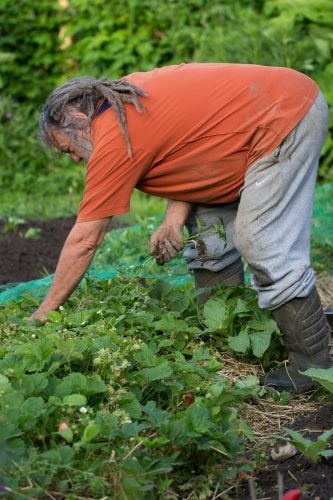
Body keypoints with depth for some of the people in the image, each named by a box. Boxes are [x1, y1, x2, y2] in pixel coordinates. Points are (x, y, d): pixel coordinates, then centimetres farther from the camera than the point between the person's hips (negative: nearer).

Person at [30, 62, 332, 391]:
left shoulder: (115, 139, -17)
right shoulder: (127, 96, 7)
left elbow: (84, 241, -12)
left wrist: (44, 313, -3)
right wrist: (174, 220, -5)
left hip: (287, 117, -10)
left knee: (267, 245, -13)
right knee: (209, 229, 9)